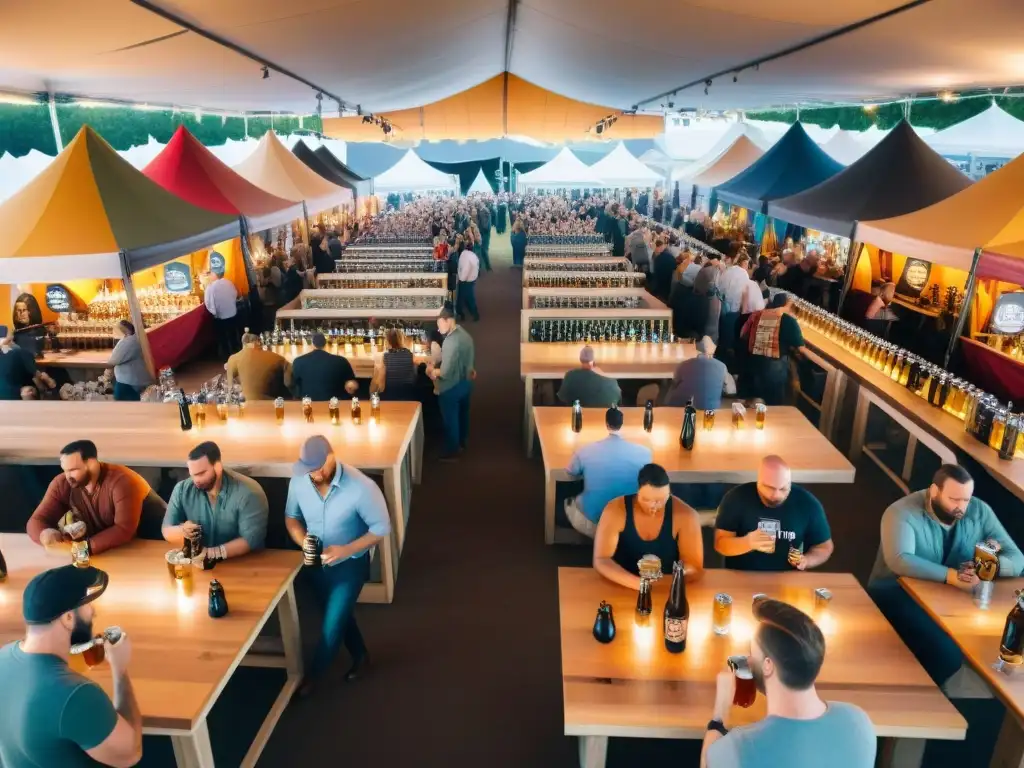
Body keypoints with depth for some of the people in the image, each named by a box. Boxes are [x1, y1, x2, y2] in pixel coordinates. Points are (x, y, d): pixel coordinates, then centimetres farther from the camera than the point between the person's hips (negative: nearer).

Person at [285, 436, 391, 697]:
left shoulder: (361, 487, -32)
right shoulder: (298, 480, -19)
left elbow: (382, 528, -20)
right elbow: (291, 516, -2)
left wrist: (346, 550, -30)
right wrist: (303, 541, -21)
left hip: (350, 564, -4)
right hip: (316, 562, 4)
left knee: (332, 623, 6)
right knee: (339, 614, 23)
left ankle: (313, 675, 34)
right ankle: (359, 654, 51)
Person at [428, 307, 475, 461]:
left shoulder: (451, 341, -28)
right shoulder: (465, 335, 2)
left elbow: (446, 372, -28)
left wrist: (433, 371, -10)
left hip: (451, 387, -9)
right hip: (466, 383, 9)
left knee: (450, 419, 6)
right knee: (462, 414, 23)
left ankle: (451, 452, 19)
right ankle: (461, 443, 41)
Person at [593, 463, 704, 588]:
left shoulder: (685, 515, -11)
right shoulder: (615, 511, -13)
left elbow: (695, 566, -11)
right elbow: (600, 560, -17)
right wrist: (638, 583, -31)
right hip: (622, 589, -1)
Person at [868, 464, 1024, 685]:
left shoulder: (980, 511, 1)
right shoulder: (902, 513, -15)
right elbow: (899, 560, -29)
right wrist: (951, 576, -38)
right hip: (897, 592, -5)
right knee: (946, 651, -30)